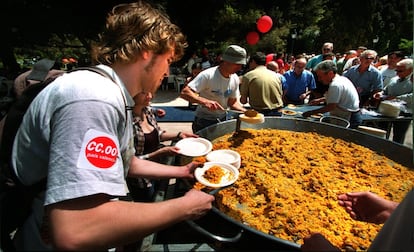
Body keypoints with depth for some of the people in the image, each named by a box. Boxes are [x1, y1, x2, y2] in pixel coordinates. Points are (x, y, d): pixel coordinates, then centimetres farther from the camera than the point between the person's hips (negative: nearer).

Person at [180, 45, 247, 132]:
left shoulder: (235, 79, -3)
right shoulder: (207, 75, -23)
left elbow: (232, 102, 6)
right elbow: (184, 93, -29)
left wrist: (245, 111, -12)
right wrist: (205, 101, -43)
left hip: (222, 121, 6)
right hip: (203, 122, -6)